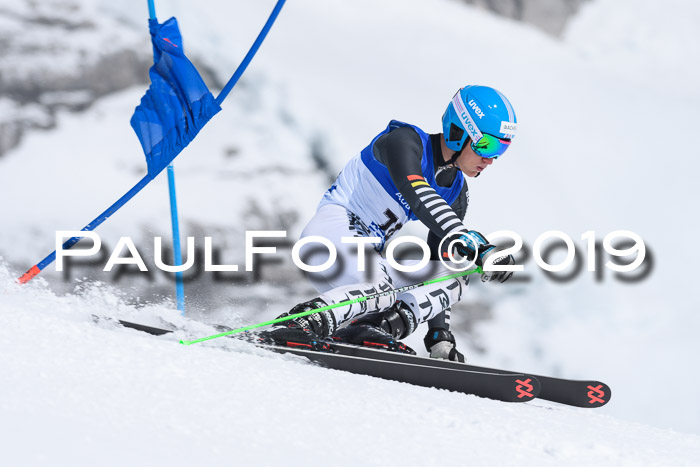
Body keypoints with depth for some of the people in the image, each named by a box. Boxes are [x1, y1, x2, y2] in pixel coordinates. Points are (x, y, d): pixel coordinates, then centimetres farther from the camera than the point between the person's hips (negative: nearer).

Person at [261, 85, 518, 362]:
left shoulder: (457, 195, 11)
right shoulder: (404, 141, -11)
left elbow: (438, 270, 15)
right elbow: (418, 196, -32)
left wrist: (439, 334, 6)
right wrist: (476, 246, -42)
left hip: (369, 257, 9)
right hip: (333, 233, -9)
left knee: (455, 280, -9)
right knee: (380, 289, -35)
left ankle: (363, 330, -22)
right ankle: (293, 328, -32)